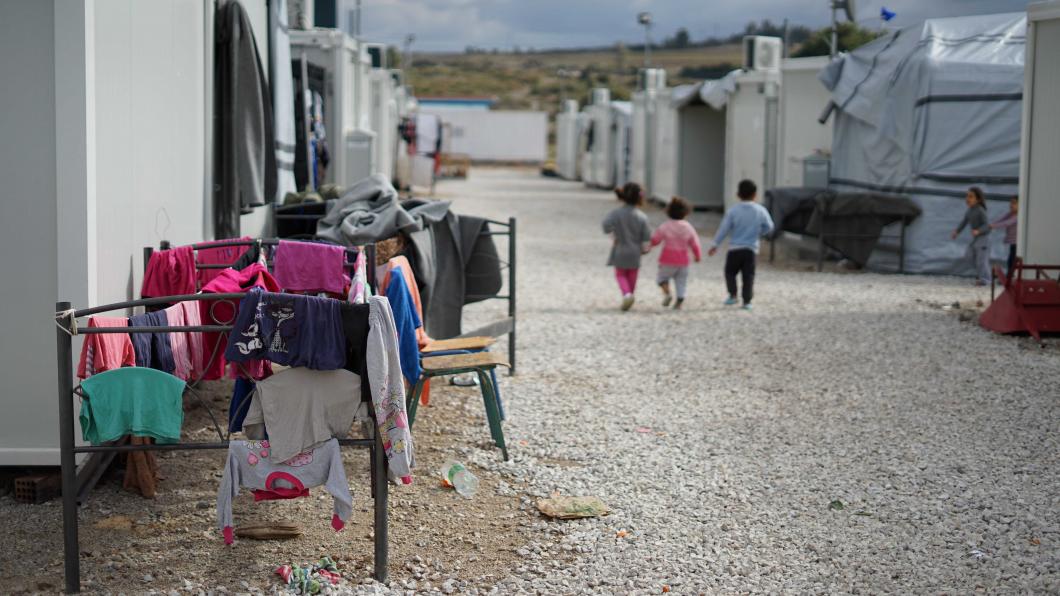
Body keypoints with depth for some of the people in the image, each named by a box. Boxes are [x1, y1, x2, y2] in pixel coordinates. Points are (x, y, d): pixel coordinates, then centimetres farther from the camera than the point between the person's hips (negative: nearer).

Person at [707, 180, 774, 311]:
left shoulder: (733, 211, -5)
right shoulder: (760, 211, -1)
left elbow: (724, 229, -4)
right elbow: (769, 227, 7)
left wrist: (715, 244, 3)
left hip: (735, 247, -1)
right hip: (751, 248, 1)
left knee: (730, 272, 14)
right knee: (748, 276, 4)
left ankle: (732, 295, 3)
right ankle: (747, 301, 0)